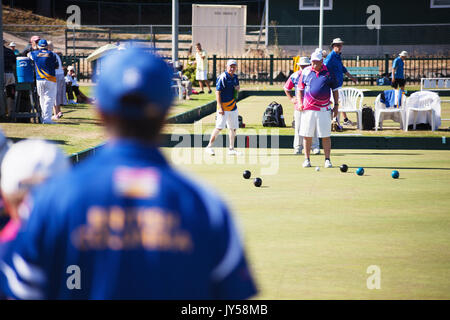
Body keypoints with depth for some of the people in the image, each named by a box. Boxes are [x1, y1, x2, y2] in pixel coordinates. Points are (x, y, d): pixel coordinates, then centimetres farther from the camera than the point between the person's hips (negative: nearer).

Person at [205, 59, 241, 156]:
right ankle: (209, 146, -3)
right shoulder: (223, 77, -12)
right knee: (219, 127, -12)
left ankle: (231, 149, 18)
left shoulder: (235, 77, 11)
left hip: (233, 107, 8)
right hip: (224, 106, -8)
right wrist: (220, 107, -22)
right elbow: (217, 92, -15)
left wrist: (238, 88, -1)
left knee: (233, 128, 9)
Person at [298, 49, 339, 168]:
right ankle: (307, 159, 12)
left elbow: (335, 89, 10)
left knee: (325, 136, -1)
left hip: (324, 109, -1)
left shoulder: (329, 72, 4)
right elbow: (300, 88, 14)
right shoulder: (306, 72, 7)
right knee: (307, 135, 3)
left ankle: (327, 159, 7)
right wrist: (300, 102, 1)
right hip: (308, 108, 1)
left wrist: (336, 105, 5)